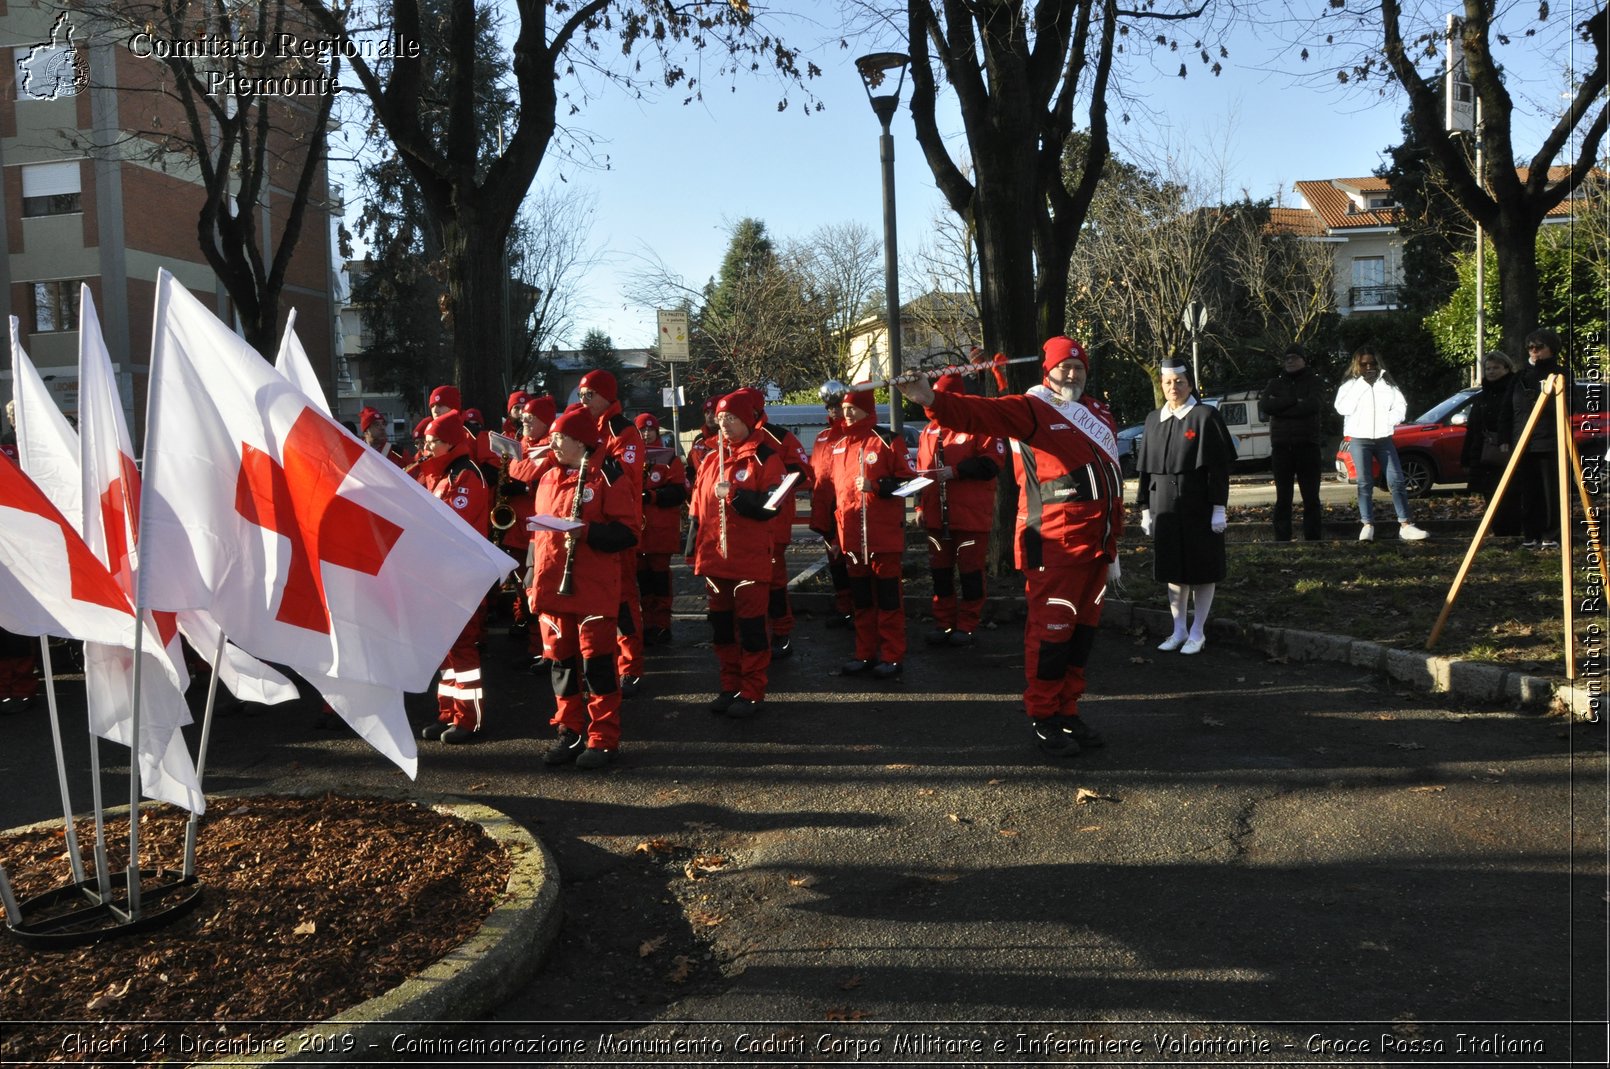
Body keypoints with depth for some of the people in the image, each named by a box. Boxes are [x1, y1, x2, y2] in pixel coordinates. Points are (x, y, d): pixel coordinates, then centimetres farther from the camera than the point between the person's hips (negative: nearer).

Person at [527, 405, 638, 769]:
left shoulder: (607, 477, -7)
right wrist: (532, 578, 16)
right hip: (551, 586, 7)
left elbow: (627, 532, -12)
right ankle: (569, 731, 23)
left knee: (596, 661, -2)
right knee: (559, 660, 11)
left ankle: (604, 739, 7)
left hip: (594, 588, -6)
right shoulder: (548, 478, 15)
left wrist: (586, 532, -25)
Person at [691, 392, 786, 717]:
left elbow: (770, 507, -14)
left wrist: (735, 495, -24)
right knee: (721, 625, 13)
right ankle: (730, 687, 25)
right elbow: (697, 508, 17)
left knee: (750, 627, 0)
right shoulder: (712, 459, 12)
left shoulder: (765, 458, -6)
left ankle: (752, 693, 10)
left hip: (750, 559, -6)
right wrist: (694, 549, 13)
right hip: (714, 557, 6)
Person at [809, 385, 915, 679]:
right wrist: (822, 525, 14)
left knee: (888, 596, 1)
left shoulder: (888, 441, -5)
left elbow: (907, 479, -8)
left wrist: (875, 486, -20)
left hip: (884, 533, -6)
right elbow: (825, 488, 15)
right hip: (851, 534, 6)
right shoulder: (837, 446, 12)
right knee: (861, 597, 12)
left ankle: (892, 657, 8)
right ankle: (866, 654, 22)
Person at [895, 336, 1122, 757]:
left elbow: (1111, 476, 20)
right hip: (1055, 545, -7)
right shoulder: (1033, 409, -4)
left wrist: (1113, 541, 18)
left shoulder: (1099, 414, 17)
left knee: (1083, 629, 12)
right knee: (1051, 629, -4)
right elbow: (983, 413, -22)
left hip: (1097, 543, 7)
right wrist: (933, 400, -41)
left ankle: (1068, 712, 24)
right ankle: (1043, 718, 9)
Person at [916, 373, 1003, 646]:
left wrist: (956, 470, -19)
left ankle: (967, 626, 12)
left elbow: (993, 462, -15)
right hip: (937, 516, 6)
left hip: (971, 516, -6)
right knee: (940, 571, 11)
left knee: (971, 571, 2)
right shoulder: (928, 432, 13)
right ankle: (944, 623, 21)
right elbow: (922, 472, 18)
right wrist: (920, 506, 12)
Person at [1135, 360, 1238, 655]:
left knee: (1201, 570, 3)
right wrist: (1145, 508, 7)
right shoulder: (1154, 420, 8)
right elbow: (1144, 468, 11)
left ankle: (1197, 633, 13)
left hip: (1198, 506, -4)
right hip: (1165, 506, 4)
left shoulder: (1205, 416, -6)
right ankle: (1179, 630, 20)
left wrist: (1218, 508, -12)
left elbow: (1219, 467, -8)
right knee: (1173, 569, 10)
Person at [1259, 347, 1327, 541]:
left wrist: (1280, 407, -9)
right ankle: (1282, 540, 6)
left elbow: (1313, 405, -14)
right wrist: (1294, 401, -13)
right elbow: (1265, 405, -6)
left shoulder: (1315, 382, 6)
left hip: (1308, 445, -2)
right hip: (1281, 446, 2)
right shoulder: (1275, 383, 14)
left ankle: (1313, 538, 4)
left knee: (1311, 497, 0)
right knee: (1283, 498, 3)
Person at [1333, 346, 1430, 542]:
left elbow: (1401, 406, 11)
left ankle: (1405, 525, -3)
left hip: (1384, 438, 2)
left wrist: (1388, 421, -8)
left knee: (1396, 480, -3)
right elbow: (1342, 408, -14)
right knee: (1365, 483, -3)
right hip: (1359, 439, -2)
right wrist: (1361, 384, -14)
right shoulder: (1350, 385, 1)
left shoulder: (1387, 384, 9)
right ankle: (1368, 525, -3)